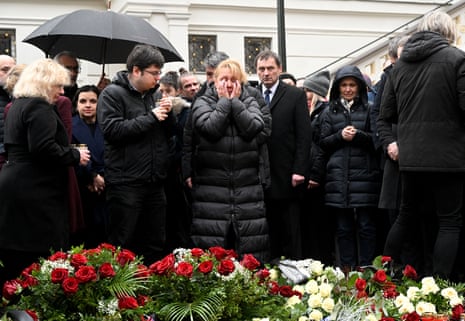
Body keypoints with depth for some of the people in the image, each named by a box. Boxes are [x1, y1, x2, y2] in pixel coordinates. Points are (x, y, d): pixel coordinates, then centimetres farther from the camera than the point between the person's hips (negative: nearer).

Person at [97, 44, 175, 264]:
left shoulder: (152, 94, 16)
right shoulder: (113, 94, -6)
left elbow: (170, 133, 20)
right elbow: (112, 129, -20)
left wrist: (168, 113, -1)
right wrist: (151, 117, -16)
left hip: (154, 183, 7)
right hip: (125, 183, -7)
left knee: (156, 244, 13)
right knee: (122, 245, -1)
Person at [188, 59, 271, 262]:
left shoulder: (249, 102, 13)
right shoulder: (202, 102, 8)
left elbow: (255, 129, -7)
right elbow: (210, 128, -12)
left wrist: (235, 101, -3)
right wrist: (224, 101, -4)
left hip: (247, 187, 2)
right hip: (211, 188, -2)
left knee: (251, 252, 1)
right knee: (212, 250, -3)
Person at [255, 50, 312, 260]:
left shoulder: (295, 95, 4)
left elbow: (304, 136, -1)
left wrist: (299, 170, -8)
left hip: (286, 177, -2)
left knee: (290, 233, 3)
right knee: (267, 233, 5)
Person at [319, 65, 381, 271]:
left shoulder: (369, 109, 7)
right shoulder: (330, 112, 15)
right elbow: (323, 143, 9)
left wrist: (358, 135, -14)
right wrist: (340, 136, -7)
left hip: (365, 175, -2)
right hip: (338, 176, 2)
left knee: (366, 225, -1)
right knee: (343, 227, 5)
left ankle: (365, 268, 6)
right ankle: (346, 268, 12)